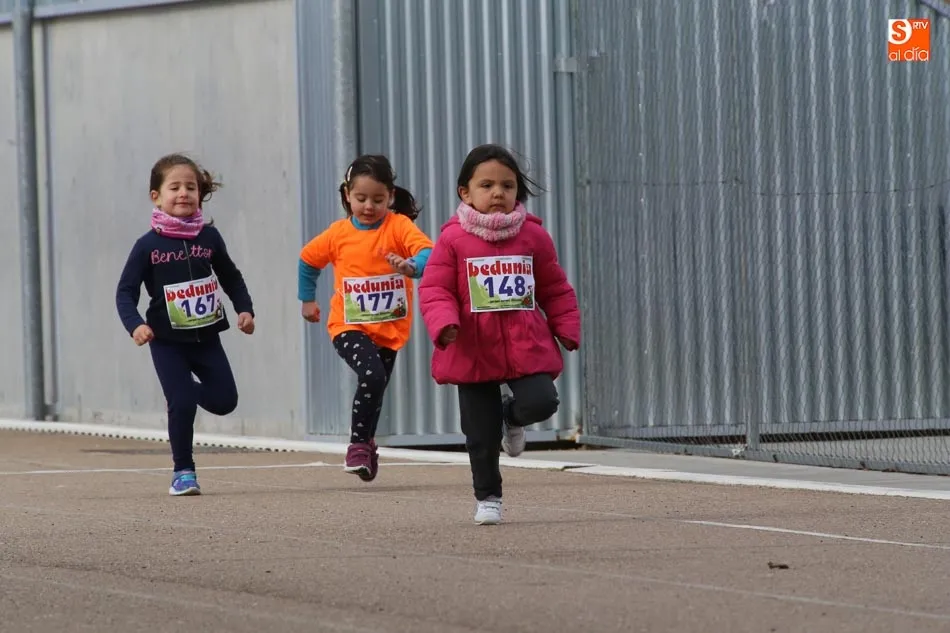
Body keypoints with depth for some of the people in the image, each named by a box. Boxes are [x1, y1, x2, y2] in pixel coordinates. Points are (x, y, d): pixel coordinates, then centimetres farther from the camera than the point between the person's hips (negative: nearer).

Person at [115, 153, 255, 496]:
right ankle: (183, 472, 5)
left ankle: (187, 391, 35)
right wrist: (135, 324, -24)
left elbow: (231, 277, 12)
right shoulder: (148, 245, -10)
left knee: (225, 400, 2)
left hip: (206, 338, 3)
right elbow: (126, 291, -8)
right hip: (168, 342, -3)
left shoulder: (209, 237, -2)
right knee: (181, 404, -10)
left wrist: (244, 309, 0)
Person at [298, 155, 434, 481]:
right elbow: (308, 259, 15)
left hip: (390, 328, 1)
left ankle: (365, 445, 39)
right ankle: (359, 445, -11)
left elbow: (429, 253, -29)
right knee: (372, 375, -26)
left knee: (375, 389, 14)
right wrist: (307, 299, 18)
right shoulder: (338, 234, -4)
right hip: (350, 326, -1)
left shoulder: (399, 226, -11)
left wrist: (412, 267, -50)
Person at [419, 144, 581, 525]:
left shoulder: (533, 236, 3)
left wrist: (567, 330, 5)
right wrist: (444, 324, -22)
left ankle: (511, 418, 15)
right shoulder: (454, 240, -4)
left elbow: (555, 289, 11)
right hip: (474, 354, -1)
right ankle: (487, 498, 24)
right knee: (481, 436, 3)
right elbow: (434, 289, -5)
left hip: (528, 349, 1)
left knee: (541, 401, -21)